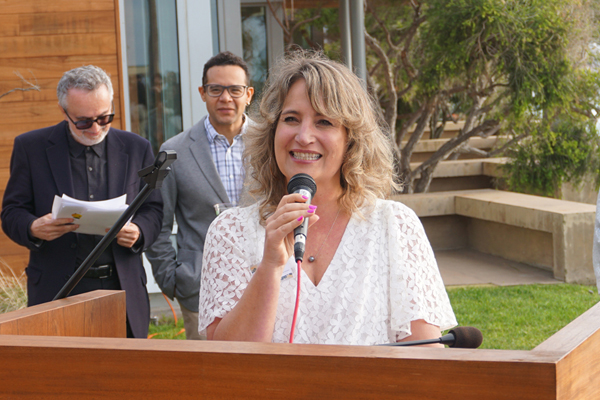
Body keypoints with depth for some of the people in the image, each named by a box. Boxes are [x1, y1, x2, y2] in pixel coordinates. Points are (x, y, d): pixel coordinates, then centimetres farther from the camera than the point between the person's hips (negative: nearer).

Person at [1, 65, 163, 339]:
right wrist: (33, 228, -19)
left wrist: (138, 232, -10)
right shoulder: (31, 147, 4)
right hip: (57, 292, -1)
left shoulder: (136, 149, 9)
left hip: (122, 290, 2)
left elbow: (153, 209, 13)